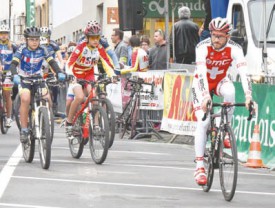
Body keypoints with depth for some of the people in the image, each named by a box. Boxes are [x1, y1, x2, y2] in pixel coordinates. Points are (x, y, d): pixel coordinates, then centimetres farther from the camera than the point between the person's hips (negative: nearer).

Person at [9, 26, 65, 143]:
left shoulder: (42, 50, -8)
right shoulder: (22, 50, -14)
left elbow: (52, 62, -12)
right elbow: (13, 64, -22)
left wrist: (59, 73, -31)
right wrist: (15, 75, -42)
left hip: (38, 78, 2)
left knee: (47, 99, -21)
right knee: (25, 99, -28)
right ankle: (24, 130, -20)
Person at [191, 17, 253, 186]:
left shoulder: (234, 49, -25)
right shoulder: (203, 47, -30)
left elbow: (243, 73, -35)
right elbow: (201, 73, -41)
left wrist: (248, 96, -50)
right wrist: (205, 96, -56)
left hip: (221, 81, 2)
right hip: (202, 84, -2)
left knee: (230, 91, -34)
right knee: (203, 122, -15)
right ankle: (200, 166, -11)